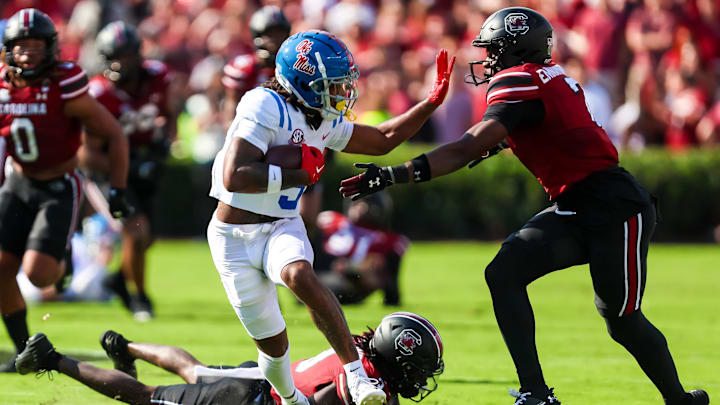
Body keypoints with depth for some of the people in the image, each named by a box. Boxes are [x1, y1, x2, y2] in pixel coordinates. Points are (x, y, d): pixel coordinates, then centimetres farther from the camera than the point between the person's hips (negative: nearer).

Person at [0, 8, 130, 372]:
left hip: (59, 188, -5)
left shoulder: (66, 89, -21)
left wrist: (117, 189, -12)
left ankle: (63, 263, 22)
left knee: (38, 274, -18)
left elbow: (115, 136, -13)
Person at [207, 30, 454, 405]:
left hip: (283, 228, 4)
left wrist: (433, 101, 13)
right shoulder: (265, 107, -20)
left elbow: (382, 139, 20)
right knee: (273, 343, 2)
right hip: (234, 236, -4)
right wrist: (300, 174, -22)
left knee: (300, 276, -32)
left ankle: (357, 374, -35)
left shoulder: (325, 122, 6)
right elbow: (234, 177, -29)